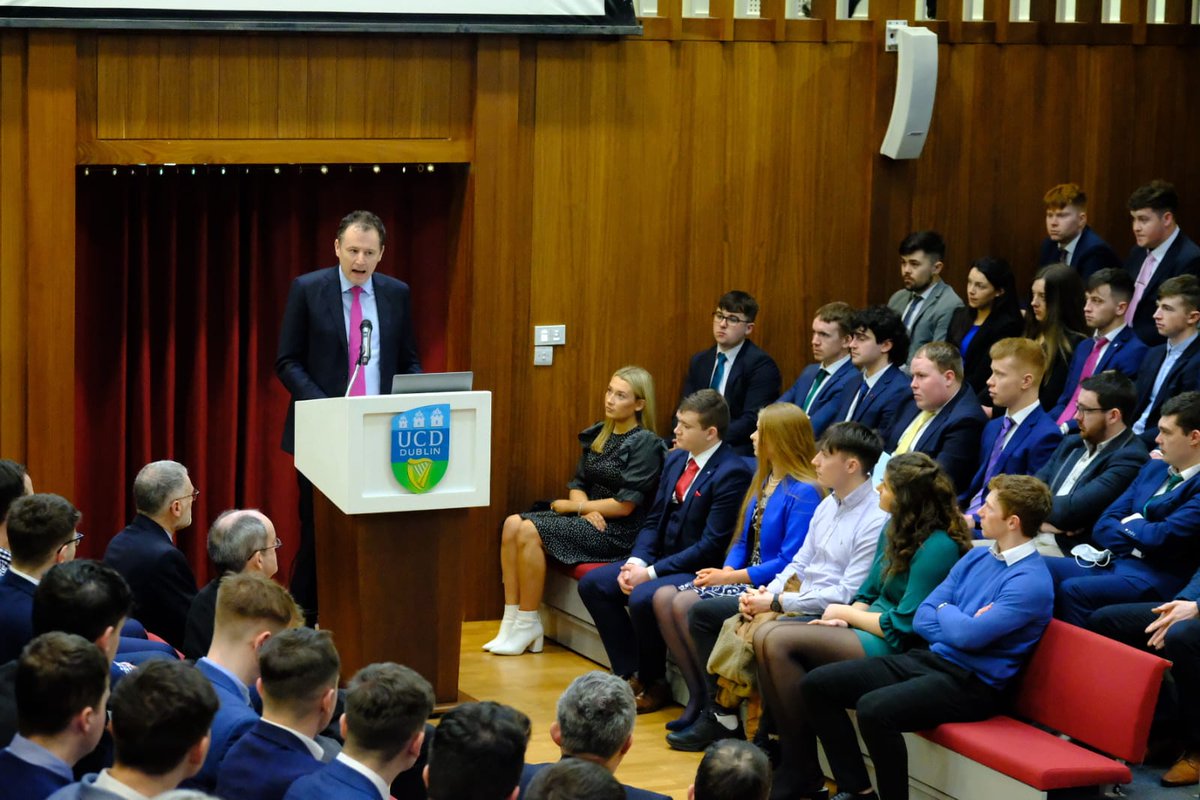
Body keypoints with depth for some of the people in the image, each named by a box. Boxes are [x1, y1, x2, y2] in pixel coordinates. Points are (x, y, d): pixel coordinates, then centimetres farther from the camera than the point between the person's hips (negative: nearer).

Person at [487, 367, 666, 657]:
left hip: (619, 532, -8)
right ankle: (511, 622, -16)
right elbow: (578, 484, 14)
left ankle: (528, 625, -15)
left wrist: (573, 506, -10)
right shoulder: (597, 435, 13)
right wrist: (586, 510, -9)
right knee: (512, 525, -13)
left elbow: (625, 505, -15)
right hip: (588, 518, 8)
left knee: (530, 532, -24)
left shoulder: (645, 444, -10)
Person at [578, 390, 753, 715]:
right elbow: (654, 521, 13)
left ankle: (653, 683, -7)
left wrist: (651, 572, -20)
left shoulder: (731, 473, -18)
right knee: (592, 583, -3)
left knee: (643, 598, -31)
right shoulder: (675, 460, 9)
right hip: (661, 561, 9)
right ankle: (632, 674, 0)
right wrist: (636, 561, -7)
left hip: (699, 570, -9)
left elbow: (712, 545, -21)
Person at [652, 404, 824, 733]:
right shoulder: (764, 482, 13)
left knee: (687, 605, -24)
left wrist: (730, 577, -16)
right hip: (745, 580, 9)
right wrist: (724, 571, -3)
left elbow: (790, 562, -21)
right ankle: (699, 696, -3)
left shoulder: (804, 492, -16)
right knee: (664, 598, -7)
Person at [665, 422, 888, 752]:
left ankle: (767, 738, -18)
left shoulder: (876, 520, -17)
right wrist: (767, 594, -2)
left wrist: (778, 602, -16)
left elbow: (847, 594, -20)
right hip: (794, 599, 10)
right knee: (703, 613, 9)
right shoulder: (828, 505, 12)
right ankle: (722, 716, 10)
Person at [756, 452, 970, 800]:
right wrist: (844, 621, -3)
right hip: (870, 629, 9)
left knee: (780, 641, -21)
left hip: (896, 649, -9)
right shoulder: (895, 529, 10)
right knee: (766, 636, -10)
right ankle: (785, 755, -12)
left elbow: (902, 627, -18)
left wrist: (845, 613, -7)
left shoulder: (938, 547, -17)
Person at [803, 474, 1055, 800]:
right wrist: (959, 624, -11)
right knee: (817, 685, 0)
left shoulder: (1032, 582, -15)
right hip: (929, 659, 9)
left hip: (972, 684, -9)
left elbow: (968, 636, -24)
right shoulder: (977, 557, 12)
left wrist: (946, 610, -2)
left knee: (874, 708, -34)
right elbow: (922, 619, 9)